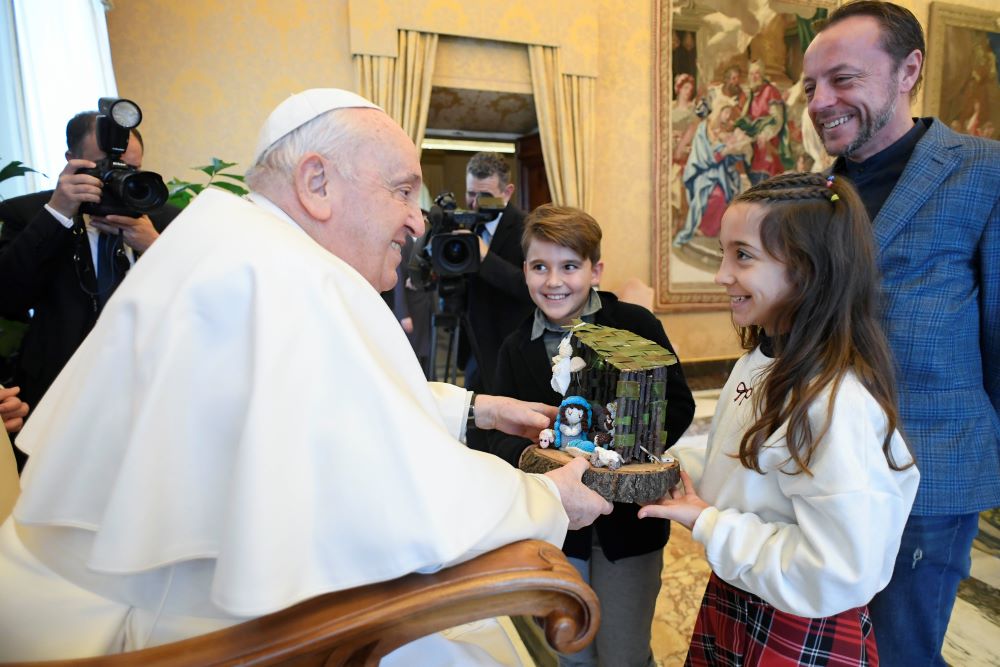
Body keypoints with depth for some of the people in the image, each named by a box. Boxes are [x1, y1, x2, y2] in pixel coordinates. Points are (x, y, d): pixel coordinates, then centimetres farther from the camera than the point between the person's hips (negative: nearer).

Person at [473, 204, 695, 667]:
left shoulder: (637, 325, -10)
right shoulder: (516, 348, -2)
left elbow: (678, 404, -7)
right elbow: (498, 435, -4)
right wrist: (528, 454, -26)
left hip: (630, 519, -3)